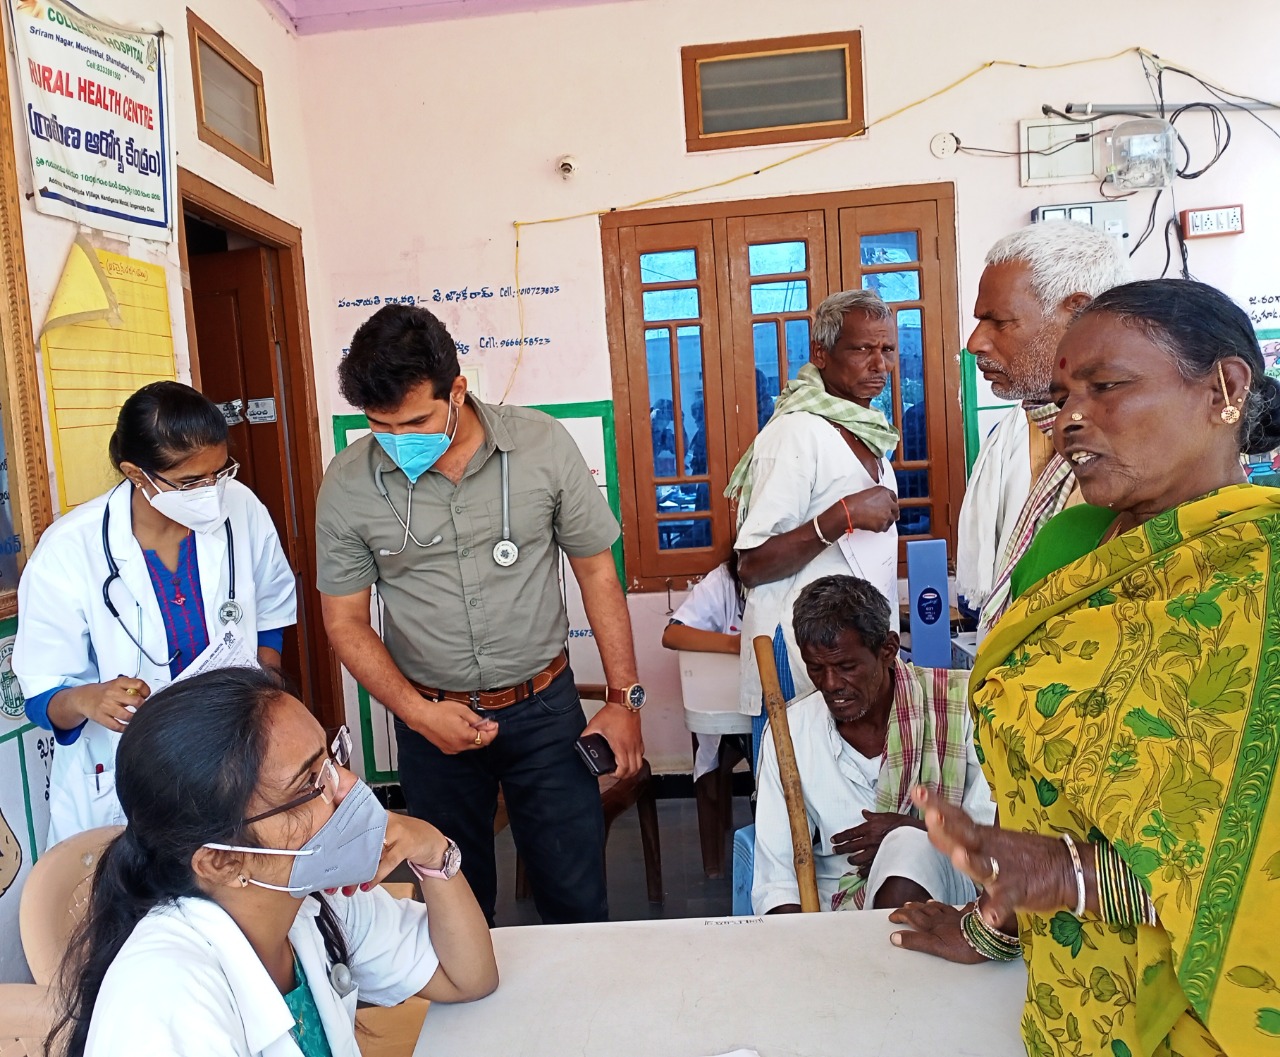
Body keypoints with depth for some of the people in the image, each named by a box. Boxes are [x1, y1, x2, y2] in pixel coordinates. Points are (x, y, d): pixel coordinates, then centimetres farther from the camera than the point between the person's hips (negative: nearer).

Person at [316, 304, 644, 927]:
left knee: (576, 896, 9)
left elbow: (596, 572, -2)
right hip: (432, 719, 1)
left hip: (544, 706, 0)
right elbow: (344, 620, -1)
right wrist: (416, 711, -13)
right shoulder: (348, 484, -10)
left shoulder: (543, 445, -10)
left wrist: (624, 697, -3)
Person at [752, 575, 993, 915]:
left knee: (908, 848, -33)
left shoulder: (958, 702, -4)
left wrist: (911, 837, -15)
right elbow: (776, 880, -2)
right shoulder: (788, 732, 0)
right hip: (837, 910, 2)